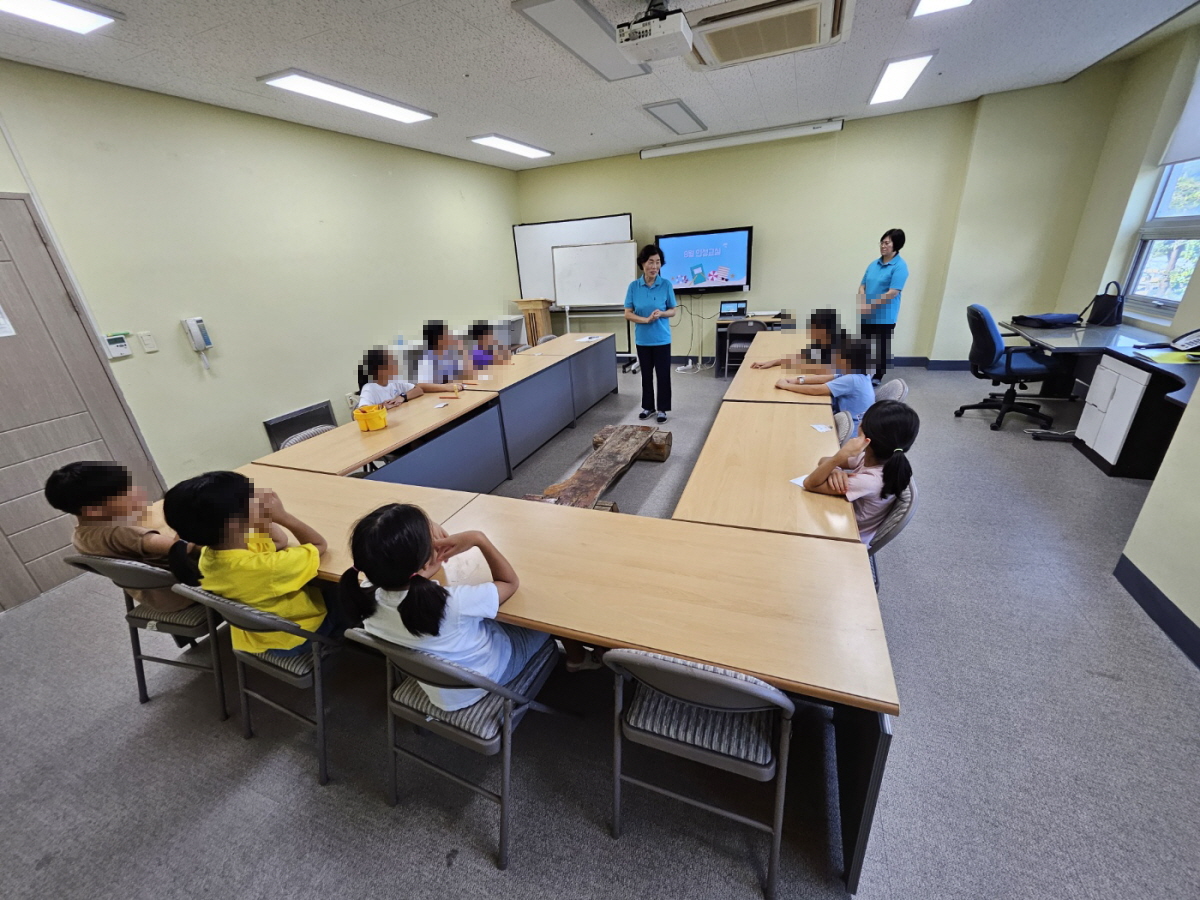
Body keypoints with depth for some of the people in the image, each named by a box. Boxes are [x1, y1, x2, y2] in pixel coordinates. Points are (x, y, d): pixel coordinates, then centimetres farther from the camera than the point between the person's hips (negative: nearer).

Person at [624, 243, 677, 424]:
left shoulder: (666, 285, -6)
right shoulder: (634, 286, -4)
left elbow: (673, 311, 1)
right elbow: (628, 314, -3)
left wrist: (661, 313, -20)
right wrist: (646, 319, -19)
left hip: (662, 339, -1)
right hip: (643, 339, 1)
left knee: (663, 374, 5)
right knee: (646, 374, 13)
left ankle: (662, 409, 19)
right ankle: (648, 406, 28)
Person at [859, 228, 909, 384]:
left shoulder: (900, 266, -10)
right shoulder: (874, 263, 9)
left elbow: (892, 293, -17)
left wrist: (870, 306, -15)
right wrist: (862, 304, -9)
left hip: (884, 318, -6)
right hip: (866, 316, 6)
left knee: (881, 349, 6)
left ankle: (876, 378, 19)